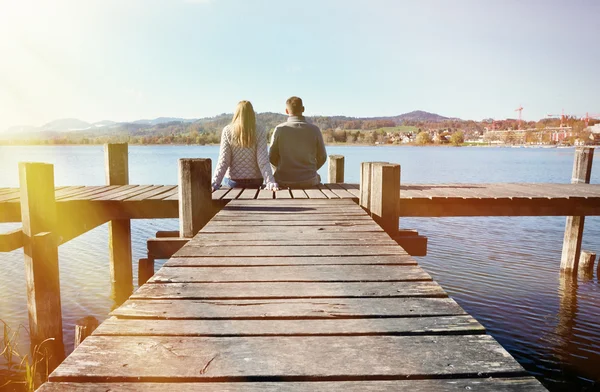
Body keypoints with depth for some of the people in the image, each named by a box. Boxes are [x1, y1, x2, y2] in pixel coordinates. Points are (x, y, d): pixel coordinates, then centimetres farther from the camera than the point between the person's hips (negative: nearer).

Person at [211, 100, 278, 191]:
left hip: (232, 181, 0)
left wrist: (215, 183, -8)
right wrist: (270, 182, -16)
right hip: (254, 181, 0)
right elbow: (263, 162, -14)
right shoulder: (260, 132, -6)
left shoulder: (227, 131, -4)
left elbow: (223, 161, -9)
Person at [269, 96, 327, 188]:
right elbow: (322, 157, 1)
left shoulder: (279, 129, -9)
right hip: (309, 181, 1)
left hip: (284, 181, 0)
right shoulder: (314, 129, -7)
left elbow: (272, 158, -3)